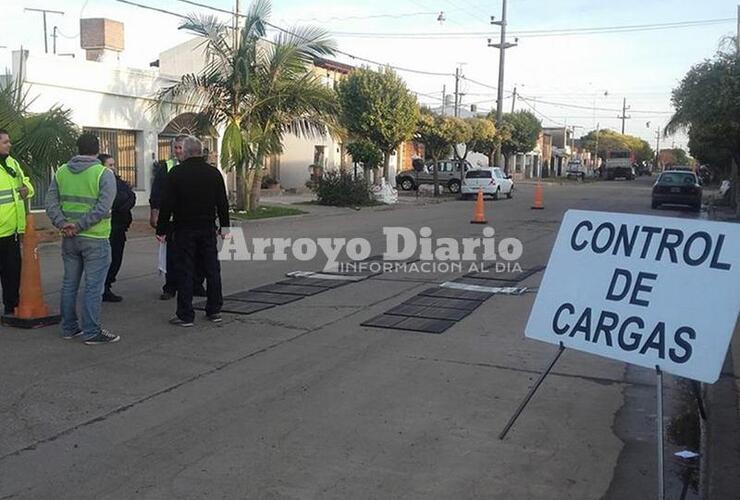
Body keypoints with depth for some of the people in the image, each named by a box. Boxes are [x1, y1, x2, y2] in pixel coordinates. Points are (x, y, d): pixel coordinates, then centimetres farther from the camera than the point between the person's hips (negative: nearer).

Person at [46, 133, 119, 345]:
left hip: (69, 239, 6)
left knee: (69, 283, 15)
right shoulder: (104, 174, -10)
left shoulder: (62, 171, 7)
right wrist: (80, 225, -15)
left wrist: (62, 223, -6)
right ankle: (92, 332, 2)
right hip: (95, 239, -6)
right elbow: (103, 208, -19)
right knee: (93, 286, -1)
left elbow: (51, 202, 2)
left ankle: (69, 328, 24)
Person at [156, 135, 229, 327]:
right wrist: (224, 225, 15)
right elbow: (223, 202, 7)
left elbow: (166, 205, -8)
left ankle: (185, 315, 4)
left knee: (186, 271, 0)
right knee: (212, 269, 10)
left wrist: (161, 229, -2)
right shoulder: (214, 173, 3)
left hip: (184, 230, -3)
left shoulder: (176, 173, -7)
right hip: (208, 229, 3)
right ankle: (214, 310, 16)